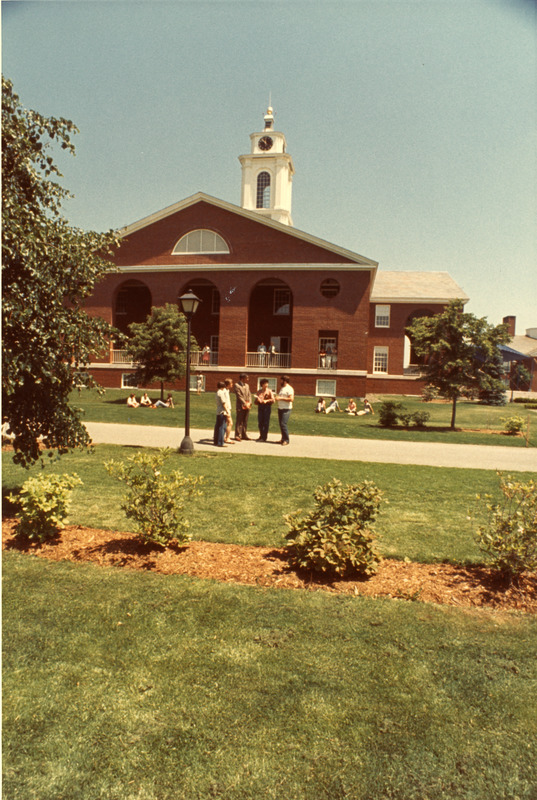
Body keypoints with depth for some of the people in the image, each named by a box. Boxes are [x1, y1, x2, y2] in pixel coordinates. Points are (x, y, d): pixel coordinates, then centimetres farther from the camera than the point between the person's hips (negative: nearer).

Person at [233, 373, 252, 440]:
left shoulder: (247, 385, 17)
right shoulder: (236, 385, -7)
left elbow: (249, 394, 12)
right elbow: (239, 396, -13)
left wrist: (249, 403, -3)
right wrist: (245, 404, -15)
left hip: (247, 406, 7)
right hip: (240, 406, -7)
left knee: (245, 422, 11)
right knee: (239, 422, -3)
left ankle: (244, 435, 18)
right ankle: (238, 435, 1)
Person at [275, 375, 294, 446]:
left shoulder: (289, 389, -10)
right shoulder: (281, 388, 18)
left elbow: (291, 399, -20)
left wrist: (281, 398, -19)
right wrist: (277, 397, 11)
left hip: (286, 409, -9)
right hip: (280, 408, 9)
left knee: (283, 424, -14)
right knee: (281, 424, 8)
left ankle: (286, 440, -8)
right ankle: (283, 439, 15)